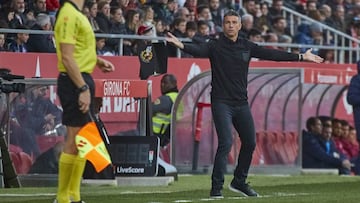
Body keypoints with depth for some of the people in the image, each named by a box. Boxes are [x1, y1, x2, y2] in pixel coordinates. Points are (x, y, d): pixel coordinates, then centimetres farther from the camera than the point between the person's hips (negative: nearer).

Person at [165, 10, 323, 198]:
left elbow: (272, 54, 10)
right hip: (221, 103, -6)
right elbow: (199, 50, -24)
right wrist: (181, 45, -45)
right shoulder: (215, 46, -5)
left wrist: (301, 57, 10)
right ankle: (216, 188, -11)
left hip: (241, 103, 6)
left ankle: (239, 182, 30)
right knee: (226, 143, -16)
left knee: (250, 143, 11)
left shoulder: (247, 46, 8)